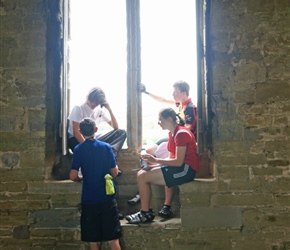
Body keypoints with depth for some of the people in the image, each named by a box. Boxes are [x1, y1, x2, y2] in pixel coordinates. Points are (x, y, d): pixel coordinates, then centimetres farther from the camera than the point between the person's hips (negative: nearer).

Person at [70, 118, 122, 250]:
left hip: (89, 199, -1)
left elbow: (73, 176, -10)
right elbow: (114, 172, 2)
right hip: (107, 197, 1)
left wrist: (82, 178, 11)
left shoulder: (79, 149, -5)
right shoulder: (106, 147, -1)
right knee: (113, 239, 6)